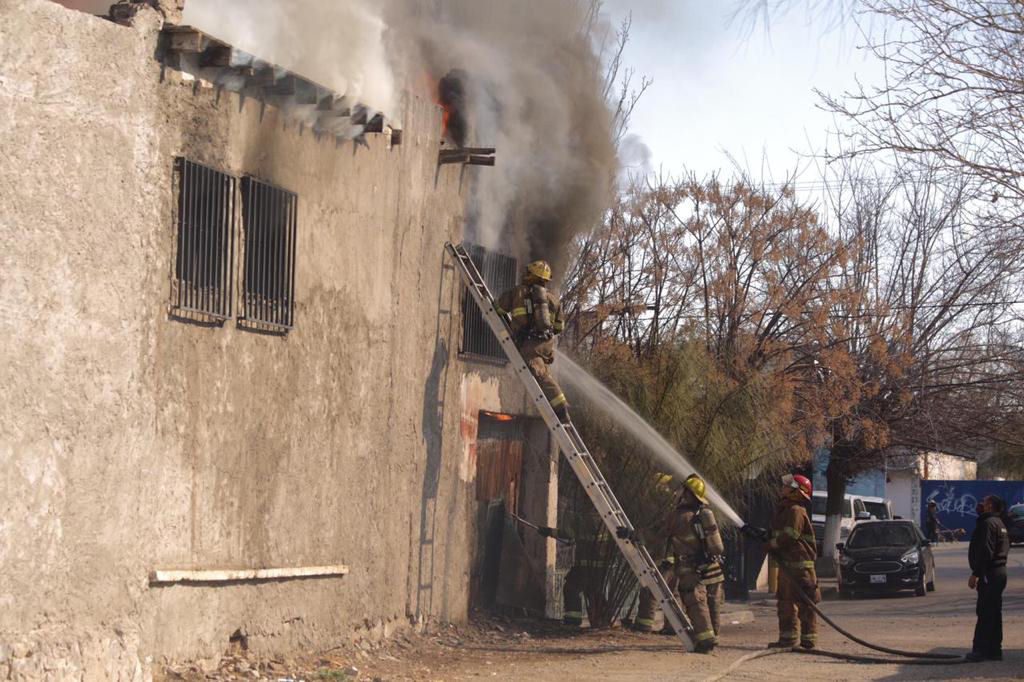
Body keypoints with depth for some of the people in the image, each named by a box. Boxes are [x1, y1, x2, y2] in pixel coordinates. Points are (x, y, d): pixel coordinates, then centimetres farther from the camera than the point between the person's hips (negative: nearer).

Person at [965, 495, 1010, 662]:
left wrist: (975, 574, -20)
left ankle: (980, 650, -8)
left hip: (989, 573, -10)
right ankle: (994, 650, 15)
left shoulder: (988, 523, -14)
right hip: (1000, 571, 10)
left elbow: (985, 551, -22)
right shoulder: (1000, 523, 19)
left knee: (984, 613, -8)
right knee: (994, 613, 12)